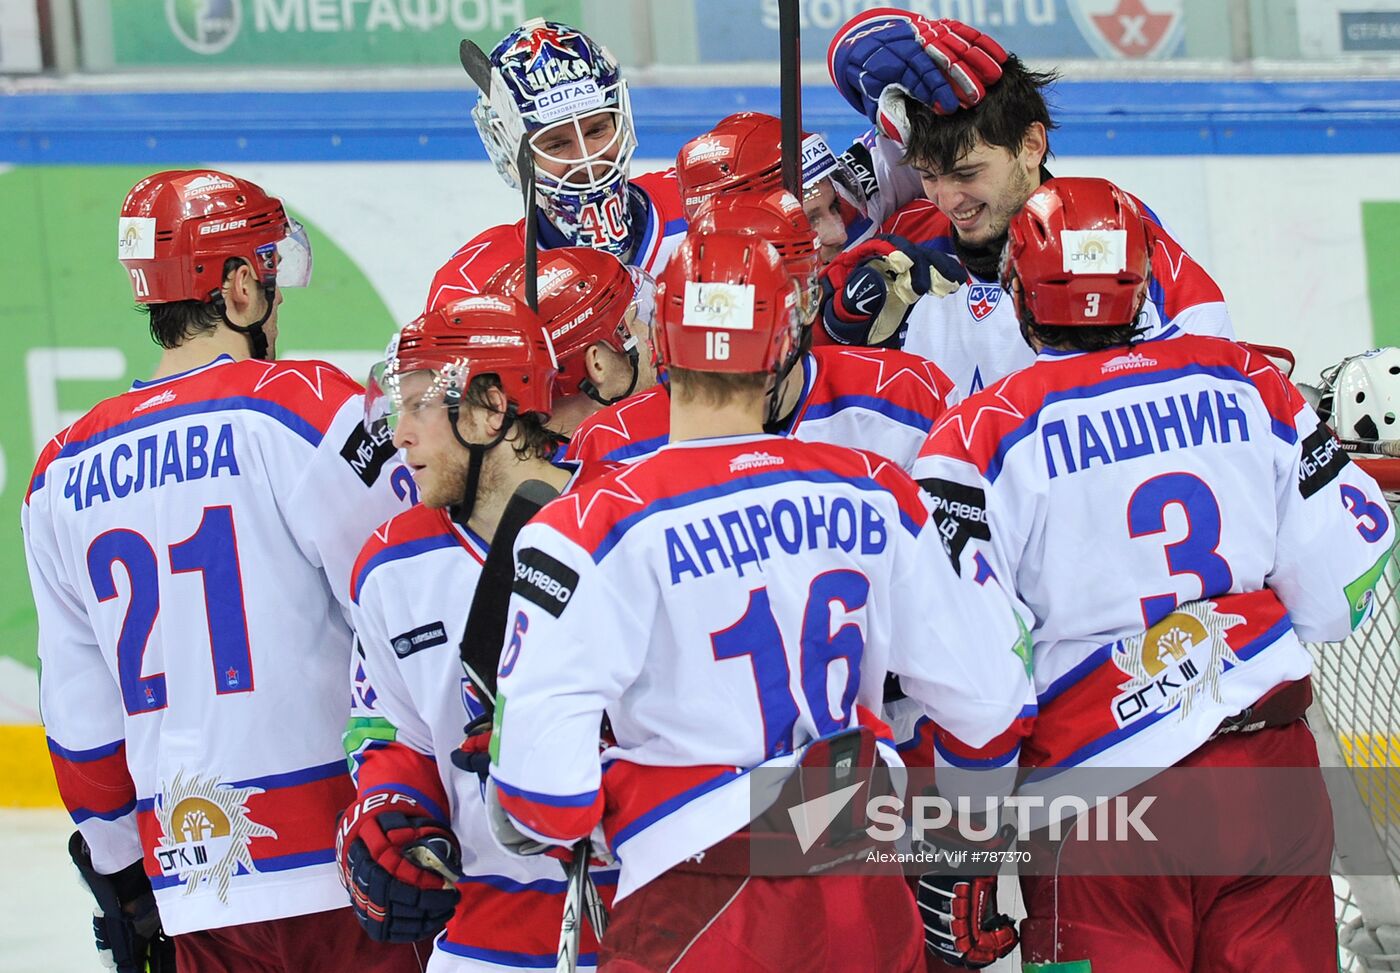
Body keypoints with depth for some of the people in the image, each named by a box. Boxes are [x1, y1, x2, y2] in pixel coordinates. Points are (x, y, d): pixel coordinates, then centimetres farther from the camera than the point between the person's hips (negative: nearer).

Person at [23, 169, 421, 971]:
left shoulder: (65, 473, 12)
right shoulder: (304, 407, -7)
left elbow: (81, 715, 17)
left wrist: (122, 876, 25)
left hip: (192, 883, 5)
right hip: (340, 876, -5)